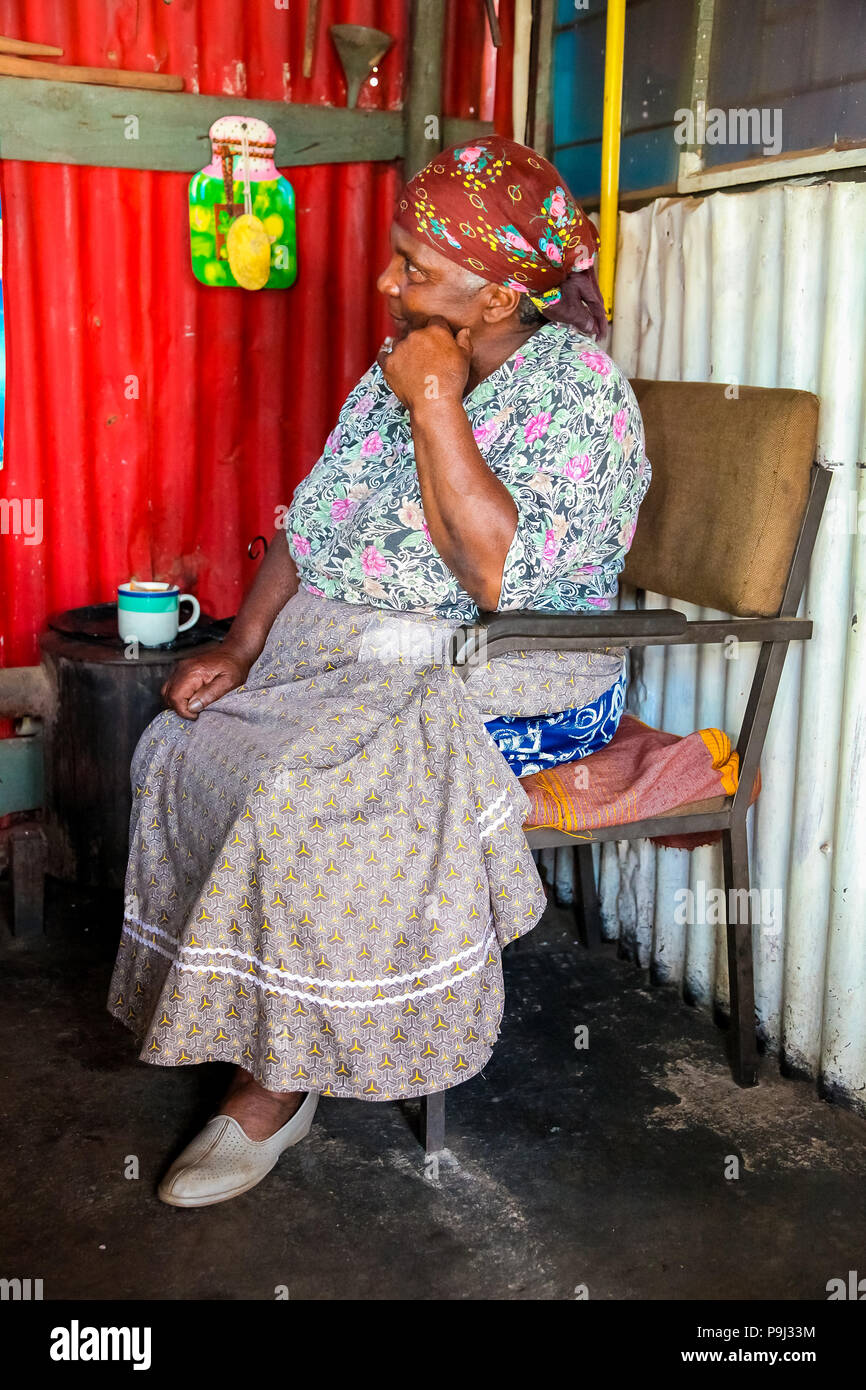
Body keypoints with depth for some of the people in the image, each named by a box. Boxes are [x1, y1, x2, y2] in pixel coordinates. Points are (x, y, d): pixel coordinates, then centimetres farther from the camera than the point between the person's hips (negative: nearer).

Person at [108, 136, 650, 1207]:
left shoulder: (576, 386, -13)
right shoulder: (406, 368, 10)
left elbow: (496, 573, -27)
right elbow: (311, 524, 11)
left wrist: (436, 403, -24)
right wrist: (241, 646, -2)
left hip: (506, 686, -7)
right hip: (345, 658, 8)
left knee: (299, 791, -29)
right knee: (186, 746, -11)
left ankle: (277, 1088, -11)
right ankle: (229, 1018, 3)